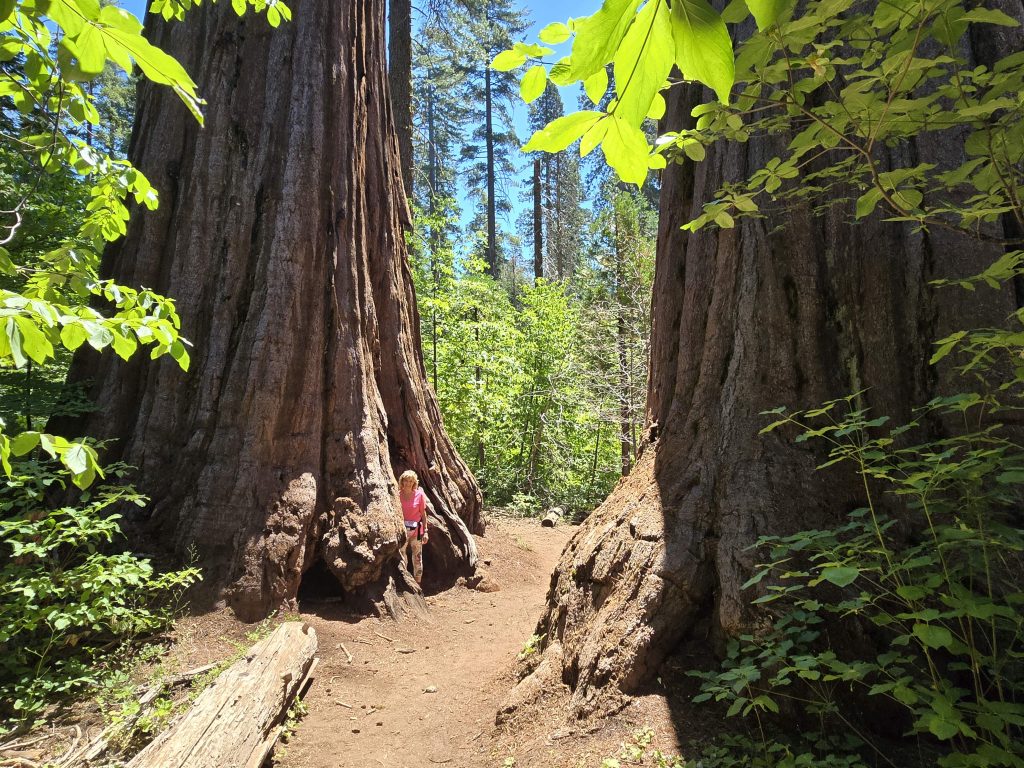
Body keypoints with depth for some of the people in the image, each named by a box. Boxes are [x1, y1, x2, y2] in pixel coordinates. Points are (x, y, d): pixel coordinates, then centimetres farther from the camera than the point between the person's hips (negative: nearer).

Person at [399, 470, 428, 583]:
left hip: (416, 529, -1)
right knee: (400, 556, 3)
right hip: (401, 529, 1)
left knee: (417, 557, 6)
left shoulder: (419, 494, -3)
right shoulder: (398, 495, -2)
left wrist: (425, 531, -3)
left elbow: (423, 514, 0)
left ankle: (418, 583, 16)